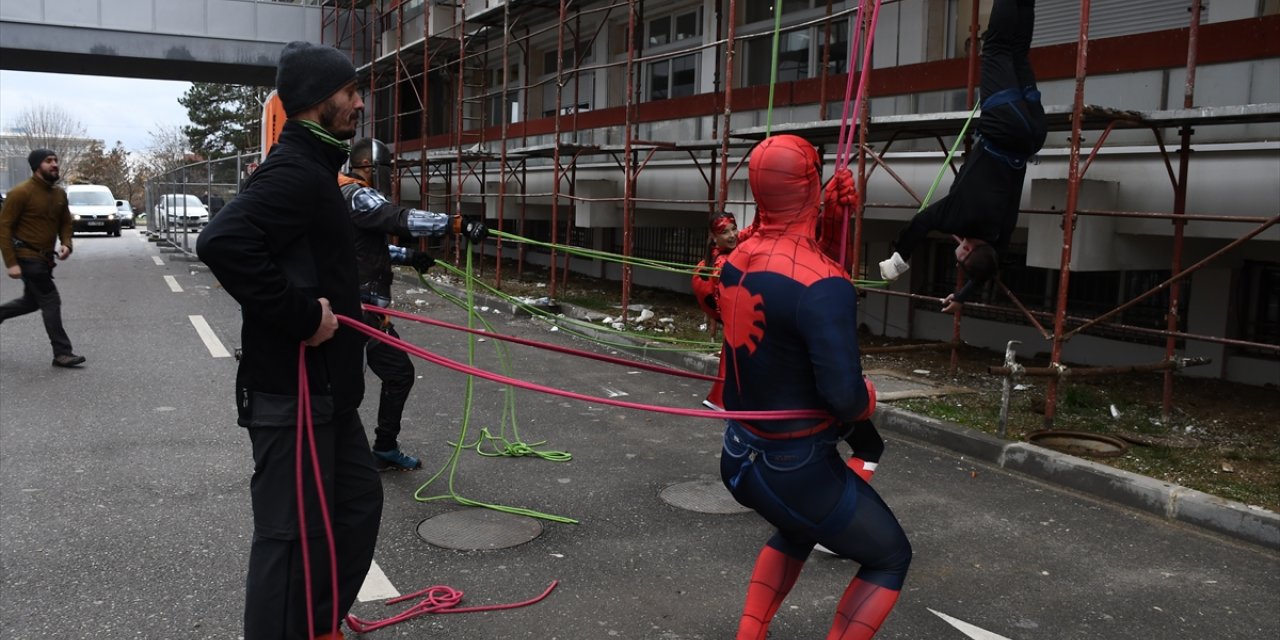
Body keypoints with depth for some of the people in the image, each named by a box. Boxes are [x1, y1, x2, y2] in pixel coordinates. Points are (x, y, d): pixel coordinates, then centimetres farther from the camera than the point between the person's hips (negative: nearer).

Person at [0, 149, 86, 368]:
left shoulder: (59, 194, 6)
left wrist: (66, 244, -3)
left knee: (32, 301, 19)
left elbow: (65, 222, 18)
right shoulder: (21, 193, -14)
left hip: (45, 258, 8)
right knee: (51, 301, -8)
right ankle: (62, 353, -3)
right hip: (28, 257, -8)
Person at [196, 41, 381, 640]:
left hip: (325, 386, 11)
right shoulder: (293, 171, -17)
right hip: (292, 391, -11)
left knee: (358, 499, 20)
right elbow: (222, 242, -32)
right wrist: (300, 315, -26)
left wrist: (342, 304, 13)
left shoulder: (311, 167, 15)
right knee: (293, 533, -2)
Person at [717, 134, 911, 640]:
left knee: (796, 530, 36)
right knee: (890, 557, 16)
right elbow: (845, 397, -31)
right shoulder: (823, 286, -26)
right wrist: (869, 399, -7)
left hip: (739, 458, 7)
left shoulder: (735, 261, -3)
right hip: (796, 470, -7)